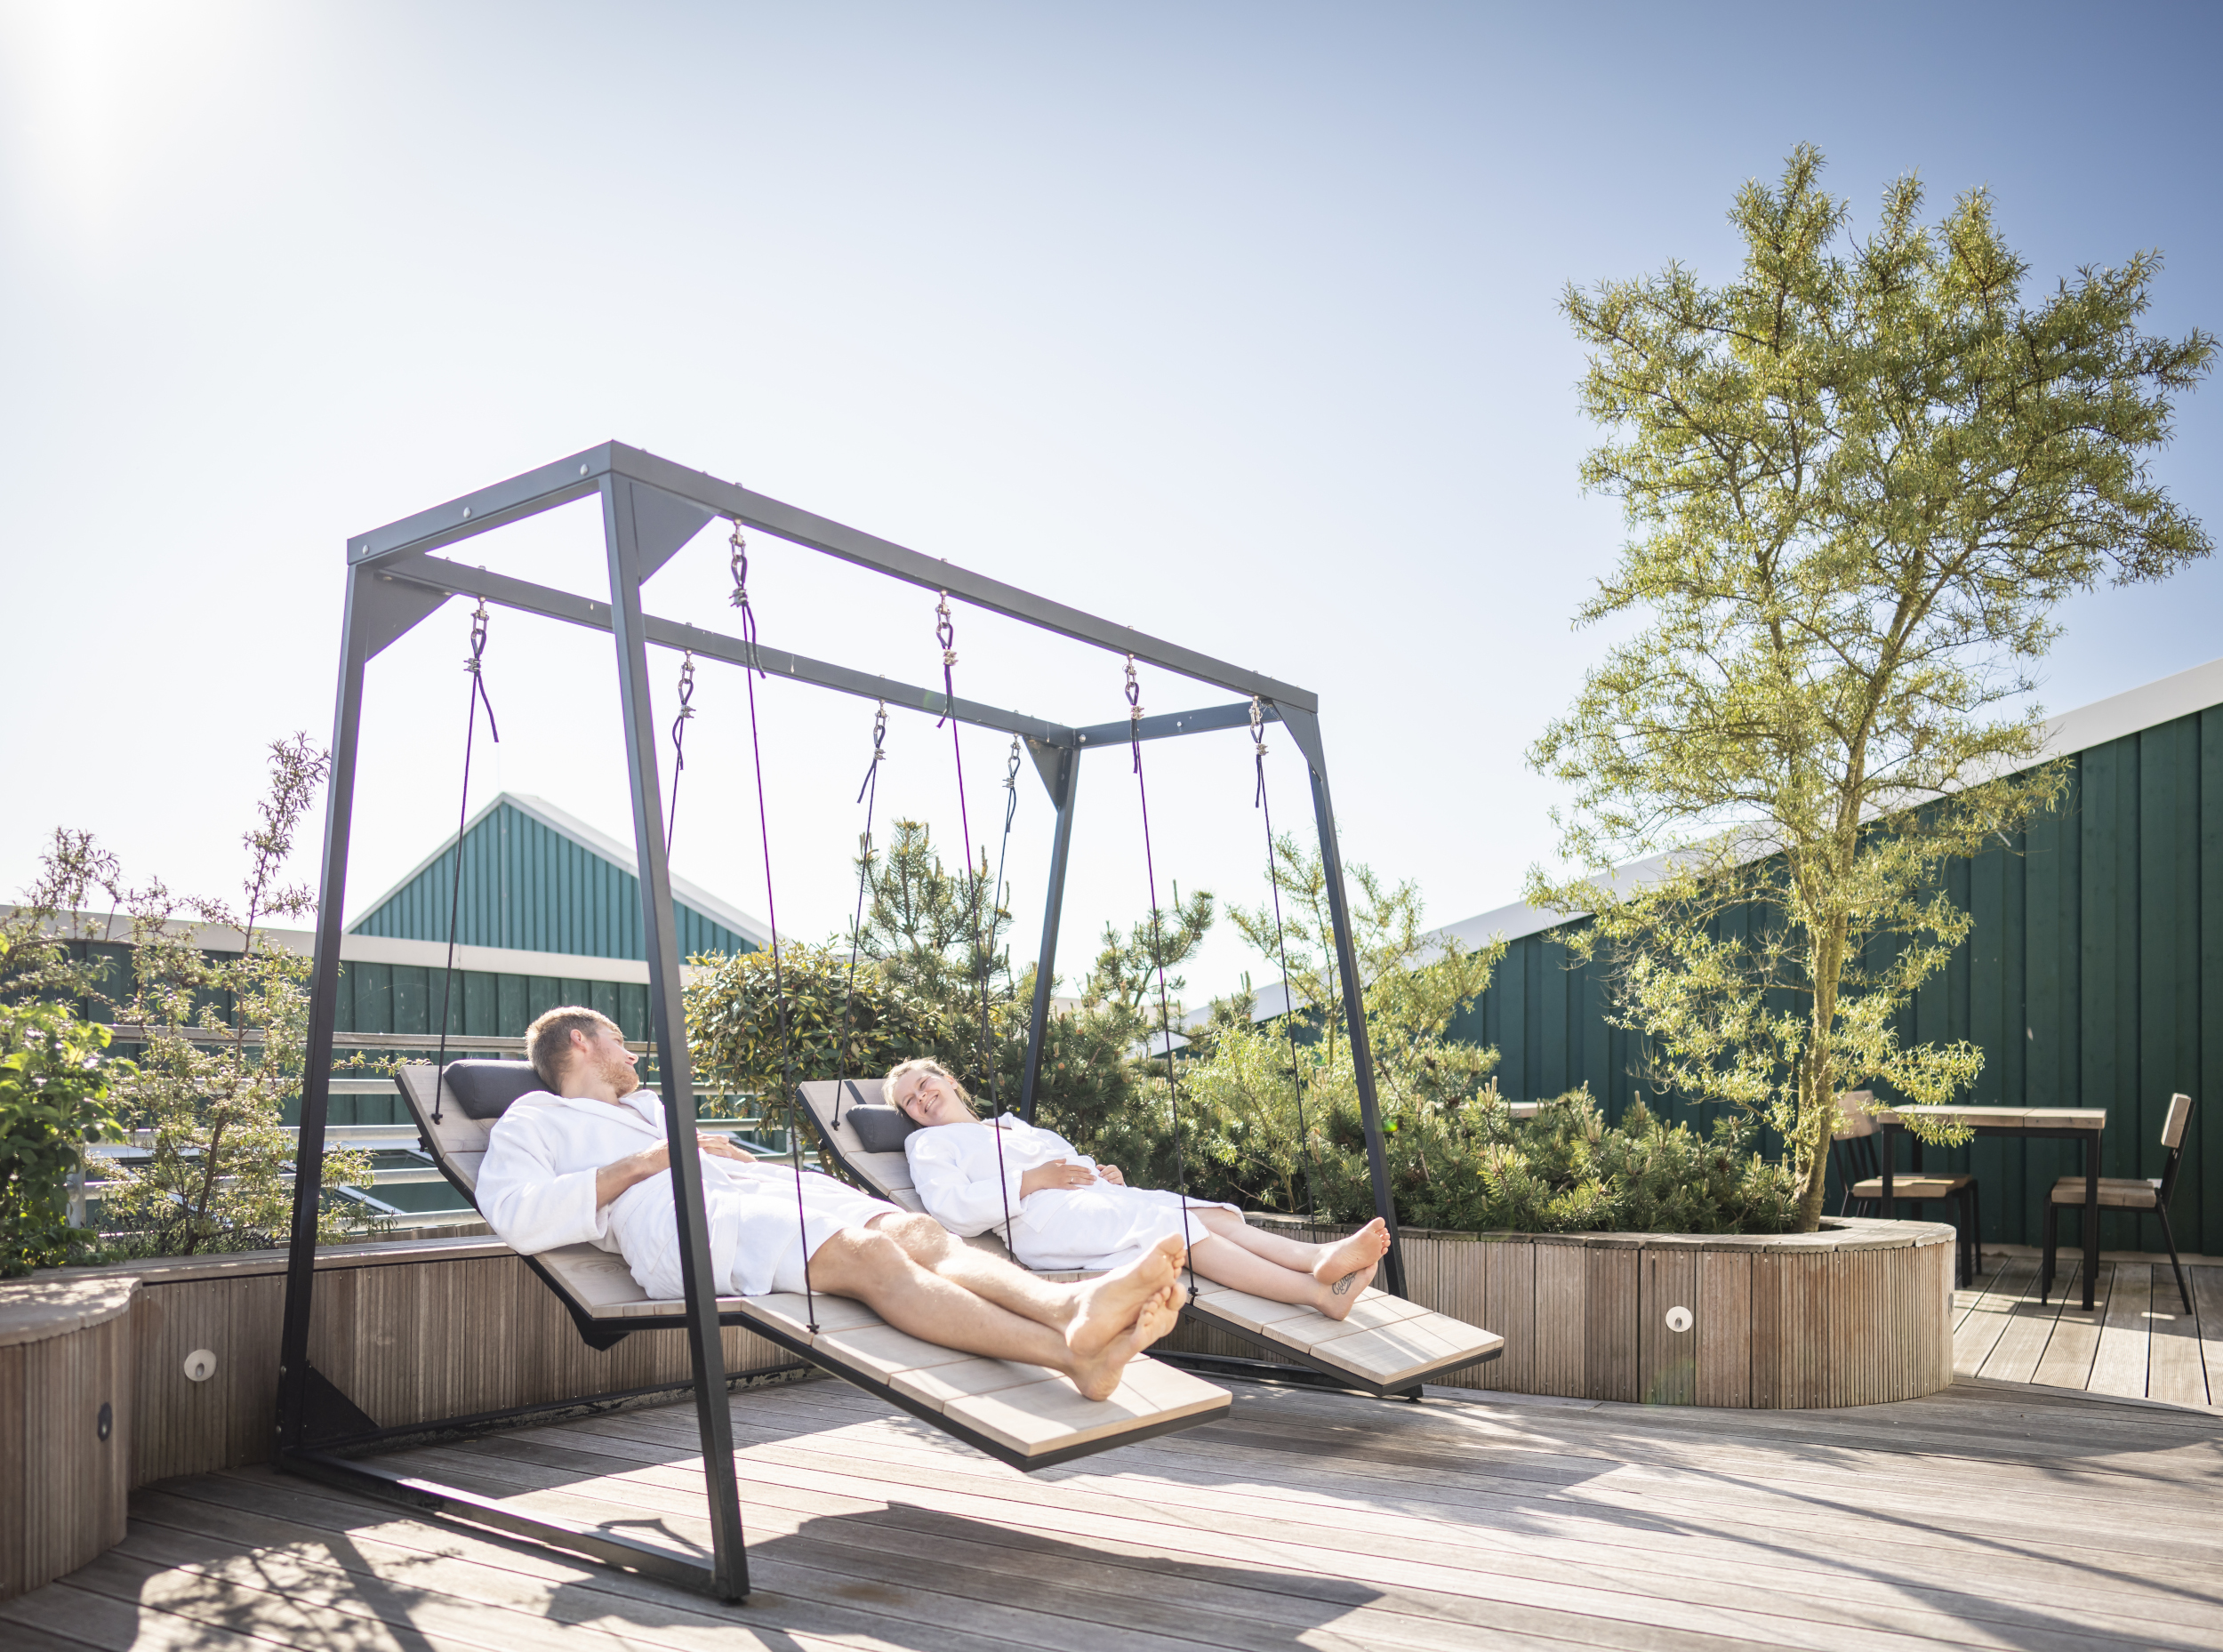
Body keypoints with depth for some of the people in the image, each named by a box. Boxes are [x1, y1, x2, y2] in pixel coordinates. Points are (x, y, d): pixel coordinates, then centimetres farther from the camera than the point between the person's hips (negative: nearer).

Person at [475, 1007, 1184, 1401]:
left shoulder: (655, 1106, 43)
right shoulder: (531, 1120, 21)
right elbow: (518, 1218, 2)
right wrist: (643, 1163, -2)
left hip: (754, 1186, 7)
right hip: (679, 1221, -7)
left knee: (912, 1228, -25)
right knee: (865, 1251, -33)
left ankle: (1069, 1305, -52)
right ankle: (1069, 1352, -53)